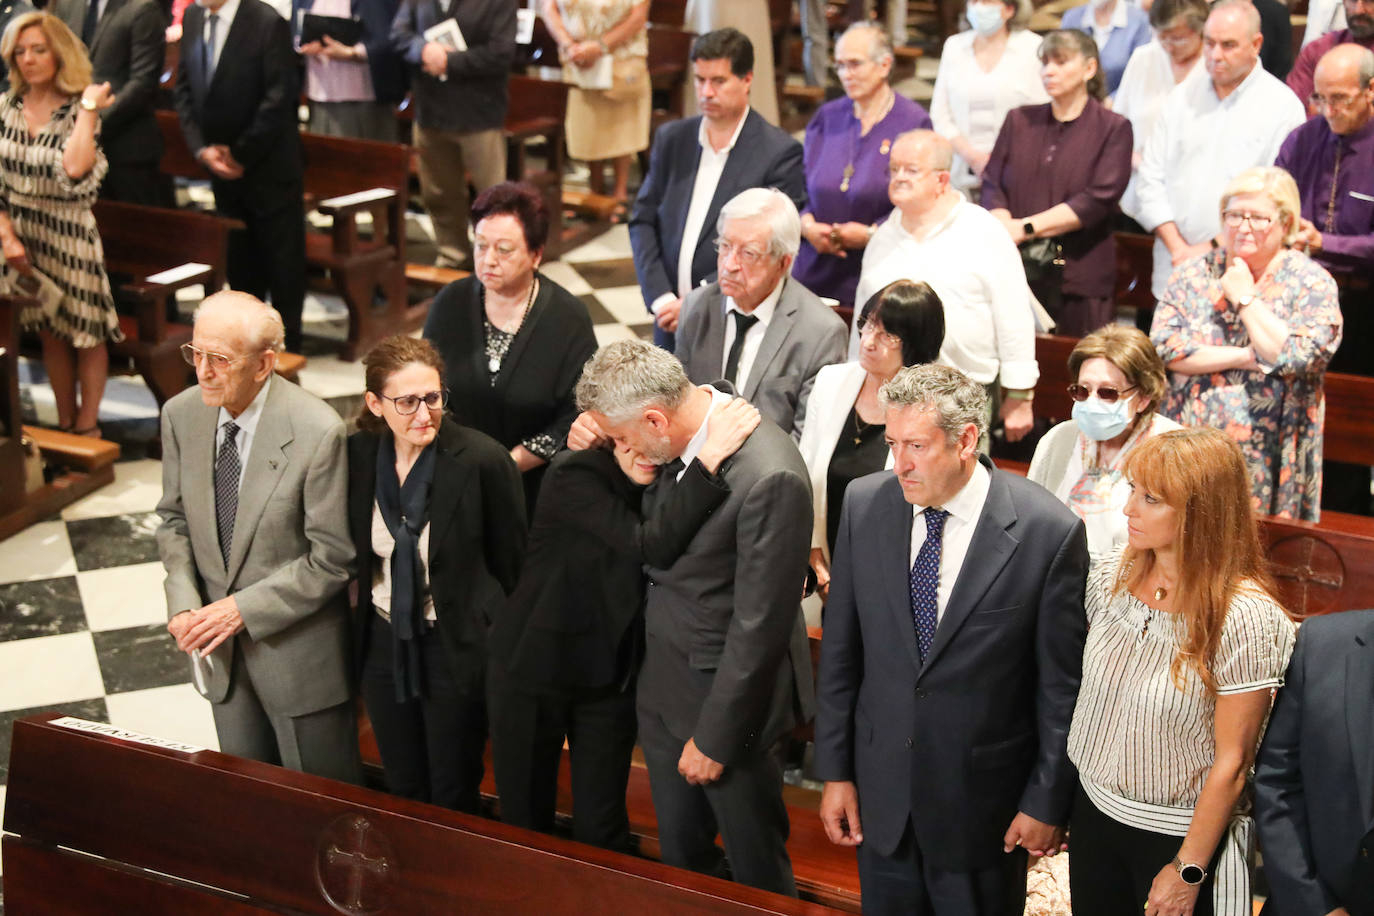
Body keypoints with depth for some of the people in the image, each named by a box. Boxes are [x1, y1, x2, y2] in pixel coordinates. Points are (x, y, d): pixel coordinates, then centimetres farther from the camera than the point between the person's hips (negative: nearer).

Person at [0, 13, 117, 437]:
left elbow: (75, 171, -31)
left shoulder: (78, 110, -12)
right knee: (50, 333, 15)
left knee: (86, 331, 6)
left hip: (69, 234, -4)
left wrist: (88, 108, -24)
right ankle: (65, 424, 27)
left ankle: (87, 426, 20)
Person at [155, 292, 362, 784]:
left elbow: (332, 559, -18)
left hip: (295, 647, -5)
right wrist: (183, 601, -8)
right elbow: (174, 519, 7)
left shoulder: (317, 433, -24)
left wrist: (243, 608, -20)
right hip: (219, 641, 5)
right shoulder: (181, 415, -6)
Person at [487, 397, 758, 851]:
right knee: (524, 821, 12)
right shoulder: (574, 475, -23)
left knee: (601, 830, 7)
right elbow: (650, 546, -36)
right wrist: (710, 456, -43)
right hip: (533, 668, -3)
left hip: (609, 674, 4)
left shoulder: (661, 483, -5)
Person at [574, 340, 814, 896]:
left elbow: (758, 625, -23)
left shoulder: (769, 478, -29)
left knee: (756, 871, 13)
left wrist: (715, 736, -15)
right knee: (679, 856, 22)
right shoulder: (677, 442, -5)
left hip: (727, 693, -7)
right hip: (664, 685, 7)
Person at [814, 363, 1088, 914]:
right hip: (881, 791, 3)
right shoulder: (865, 504, -6)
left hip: (984, 804, -3)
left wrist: (1047, 802, -5)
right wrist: (834, 771, 3)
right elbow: (840, 651, 2)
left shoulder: (1048, 531, -17)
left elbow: (1061, 684, -9)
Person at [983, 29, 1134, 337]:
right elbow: (992, 184, 7)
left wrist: (1027, 228, -13)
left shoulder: (1113, 128, 3)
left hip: (1080, 277, -3)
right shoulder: (1019, 120, 16)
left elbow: (1098, 200, -9)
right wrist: (1005, 230, -13)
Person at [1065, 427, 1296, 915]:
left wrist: (1188, 873, -13)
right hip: (1095, 813, 5)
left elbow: (1232, 761, -18)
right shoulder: (1111, 577, -6)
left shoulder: (1245, 617, -24)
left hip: (1182, 833, -5)